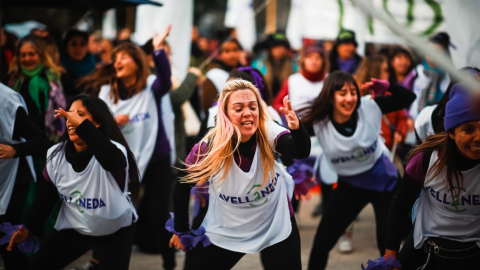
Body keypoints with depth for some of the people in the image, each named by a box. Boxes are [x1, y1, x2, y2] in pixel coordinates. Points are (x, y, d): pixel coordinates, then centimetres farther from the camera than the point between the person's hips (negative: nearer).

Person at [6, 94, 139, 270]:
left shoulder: (113, 150, -26)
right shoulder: (56, 155, -10)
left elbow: (113, 161, -53)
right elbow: (46, 197, 2)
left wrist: (82, 125, -61)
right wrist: (28, 227, -12)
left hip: (116, 230, -4)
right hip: (74, 228, 5)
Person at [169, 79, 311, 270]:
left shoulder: (268, 133, -22)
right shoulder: (209, 148, -22)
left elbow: (301, 152, -41)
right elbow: (182, 186, -6)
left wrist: (296, 128, -62)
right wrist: (181, 230, 2)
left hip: (276, 227, 0)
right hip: (227, 231, 0)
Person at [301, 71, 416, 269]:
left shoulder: (369, 107, -19)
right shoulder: (318, 124, -21)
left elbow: (408, 99, -11)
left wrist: (387, 86, -29)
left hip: (383, 181, -1)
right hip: (350, 184, 1)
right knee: (322, 241, 1)